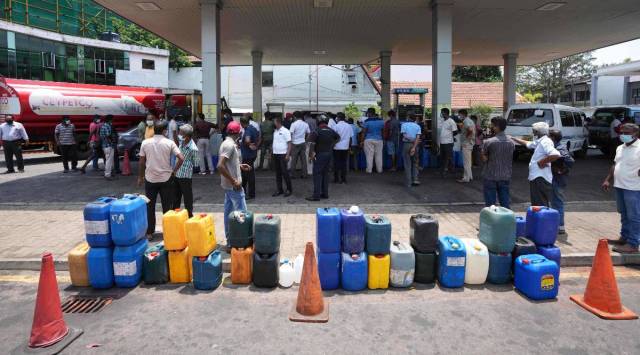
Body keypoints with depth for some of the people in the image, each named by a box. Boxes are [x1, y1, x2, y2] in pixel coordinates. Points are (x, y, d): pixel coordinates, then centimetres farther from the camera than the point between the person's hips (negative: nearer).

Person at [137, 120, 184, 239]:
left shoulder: (145, 142, -2)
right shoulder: (169, 143, -6)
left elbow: (141, 162, 2)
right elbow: (181, 158, -14)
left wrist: (140, 177, 13)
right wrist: (174, 171, 0)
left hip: (150, 179, 1)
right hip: (166, 179, -1)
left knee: (149, 206, 11)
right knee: (167, 206, 9)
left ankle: (149, 233, 15)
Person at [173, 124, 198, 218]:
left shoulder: (193, 149, -22)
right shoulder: (181, 140, -5)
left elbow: (195, 164, -12)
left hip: (186, 176, -7)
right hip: (176, 175, 7)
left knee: (187, 199, 7)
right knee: (175, 197, 19)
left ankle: (189, 216, 22)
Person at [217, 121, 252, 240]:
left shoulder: (227, 143, 11)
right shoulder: (230, 145, -19)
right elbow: (220, 166, -28)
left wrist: (240, 166, 17)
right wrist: (234, 181, -24)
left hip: (228, 185, 10)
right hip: (233, 186, -10)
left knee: (229, 211, 13)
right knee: (241, 212, -4)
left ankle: (229, 239, 21)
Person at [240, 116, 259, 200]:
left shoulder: (248, 130, -22)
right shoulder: (253, 128, 8)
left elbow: (247, 140, -40)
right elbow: (259, 137, 23)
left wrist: (249, 145, -21)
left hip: (248, 155, -10)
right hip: (252, 154, 10)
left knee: (249, 174, -1)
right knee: (244, 172, 20)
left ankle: (251, 194, 7)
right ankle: (243, 189, 32)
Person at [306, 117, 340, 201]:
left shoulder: (317, 131, -12)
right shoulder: (331, 131, 7)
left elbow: (312, 143, -20)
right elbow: (338, 138, 25)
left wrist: (311, 154, -14)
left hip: (319, 154, -6)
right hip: (329, 154, 6)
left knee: (317, 174, -4)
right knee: (325, 174, 14)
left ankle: (316, 195, -6)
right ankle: (325, 193, 17)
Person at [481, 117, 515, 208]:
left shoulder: (488, 142, -15)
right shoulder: (511, 143, 2)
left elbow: (484, 158, -9)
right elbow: (511, 159, 8)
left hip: (490, 177, -4)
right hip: (505, 177, 5)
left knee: (490, 204, 3)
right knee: (506, 203, 12)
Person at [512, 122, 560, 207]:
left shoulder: (545, 142, -16)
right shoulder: (539, 142, 15)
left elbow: (556, 155, -31)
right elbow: (528, 144, 36)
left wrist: (543, 161, -19)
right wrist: (514, 139, 42)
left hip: (541, 179, -10)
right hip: (536, 178, 10)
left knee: (542, 206, -11)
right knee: (536, 205, 18)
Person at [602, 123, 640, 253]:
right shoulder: (620, 148, 13)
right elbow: (615, 165, 21)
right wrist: (608, 180, 17)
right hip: (619, 186, 8)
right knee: (624, 215, 19)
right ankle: (624, 237, 31)